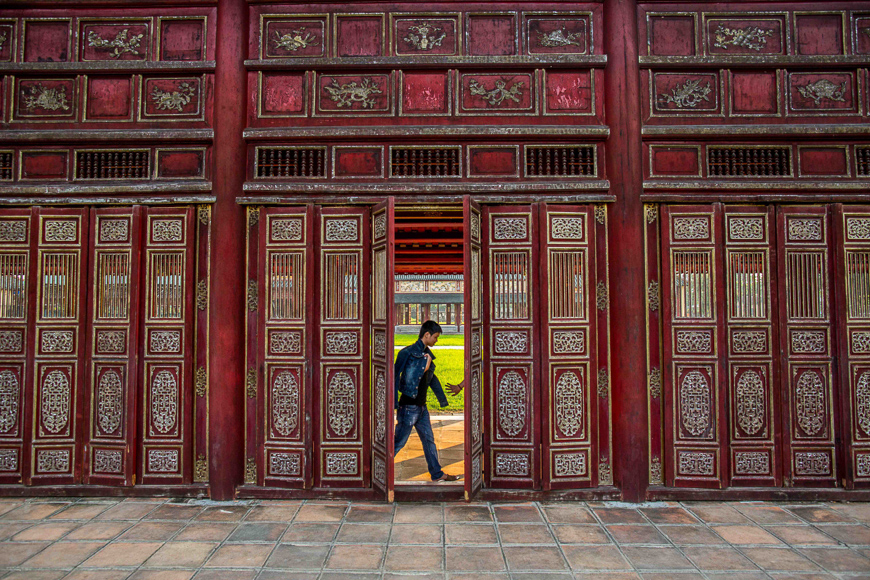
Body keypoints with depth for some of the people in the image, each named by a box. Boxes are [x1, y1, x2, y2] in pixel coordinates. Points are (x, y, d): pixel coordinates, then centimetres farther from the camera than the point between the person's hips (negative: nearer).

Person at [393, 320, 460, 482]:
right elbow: (395, 376, -15)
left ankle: (437, 473, 25)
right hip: (409, 406, -8)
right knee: (399, 441, -1)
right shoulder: (408, 352, -14)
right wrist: (394, 404, -20)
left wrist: (443, 400, 26)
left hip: (421, 406, 8)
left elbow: (432, 379, 23)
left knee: (429, 440, 15)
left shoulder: (427, 354, 11)